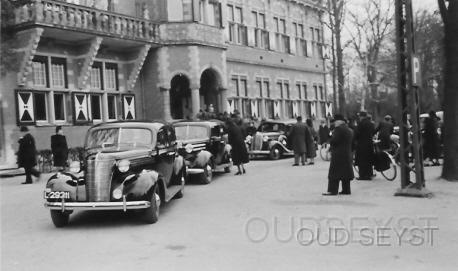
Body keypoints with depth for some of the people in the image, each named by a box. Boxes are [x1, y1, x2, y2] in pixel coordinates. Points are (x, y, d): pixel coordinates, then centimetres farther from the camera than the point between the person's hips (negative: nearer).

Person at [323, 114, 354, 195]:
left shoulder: (338, 128, -13)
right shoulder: (349, 130, 15)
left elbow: (333, 141, -20)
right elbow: (350, 142, 17)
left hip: (338, 155, -9)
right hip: (347, 154, 9)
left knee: (334, 173, -5)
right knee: (346, 172, 11)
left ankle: (333, 190, -6)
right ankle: (346, 190, 13)